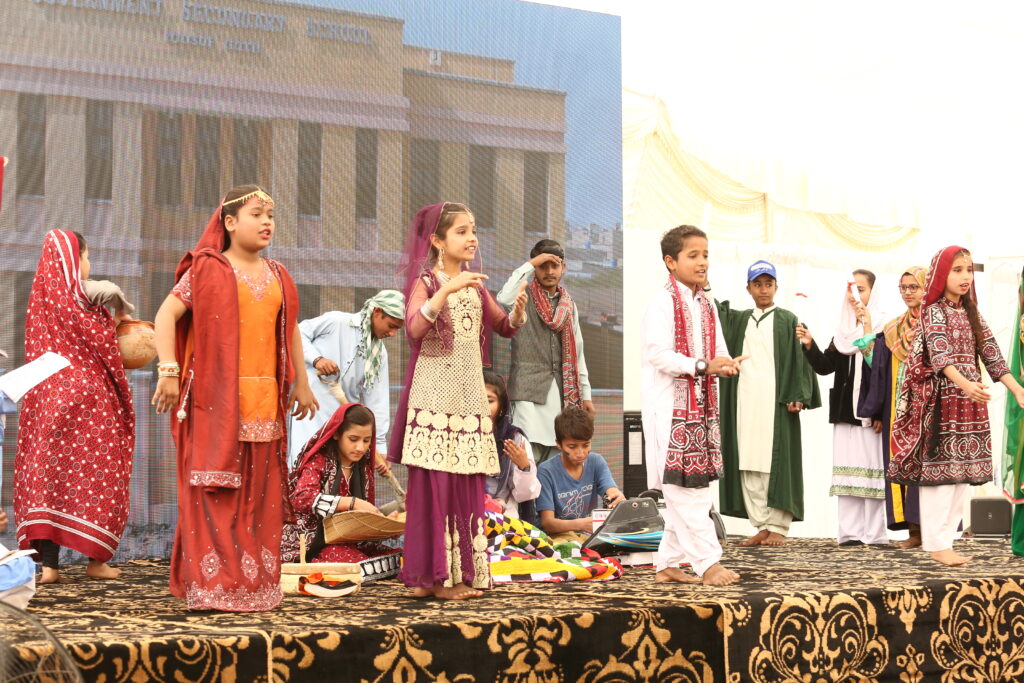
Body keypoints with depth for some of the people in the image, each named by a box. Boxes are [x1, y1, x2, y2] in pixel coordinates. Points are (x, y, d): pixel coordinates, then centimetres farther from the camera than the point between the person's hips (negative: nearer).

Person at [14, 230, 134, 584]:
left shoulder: (41, 299, 9)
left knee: (48, 474, 3)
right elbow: (105, 348, -7)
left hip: (46, 397, 6)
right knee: (95, 474, 3)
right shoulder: (78, 302, -11)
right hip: (86, 396, -6)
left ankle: (48, 564, -1)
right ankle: (97, 559, 6)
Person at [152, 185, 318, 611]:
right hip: (216, 399, -5)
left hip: (265, 401, 5)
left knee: (261, 494, 7)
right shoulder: (207, 270, -1)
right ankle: (212, 586, -1)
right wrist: (168, 370, -18)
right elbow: (166, 315, -7)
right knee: (215, 492, -6)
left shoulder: (276, 276, 16)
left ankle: (256, 584, 15)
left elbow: (289, 331, 25)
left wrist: (300, 383, 23)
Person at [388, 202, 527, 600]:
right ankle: (434, 575, 0)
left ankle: (464, 570, 11)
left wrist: (518, 311, -1)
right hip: (434, 395, -6)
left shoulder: (475, 286, 13)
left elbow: (505, 328, 20)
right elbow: (414, 328, -21)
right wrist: (445, 291, -31)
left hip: (469, 395, 6)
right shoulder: (426, 282, -3)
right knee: (434, 483, -6)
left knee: (469, 486, 5)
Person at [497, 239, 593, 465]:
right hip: (529, 388, -5)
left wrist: (585, 394, 15)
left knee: (556, 453, 4)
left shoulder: (569, 305, 18)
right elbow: (504, 299, -24)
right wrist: (530, 264, -14)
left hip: (563, 391, 5)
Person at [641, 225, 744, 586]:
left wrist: (726, 364, -10)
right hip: (670, 404, -8)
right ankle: (708, 563, -7)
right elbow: (659, 354, -18)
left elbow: (717, 351, 14)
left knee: (685, 489, 9)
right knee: (686, 488, -8)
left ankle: (668, 564, 16)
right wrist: (703, 366, -25)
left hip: (701, 404, 8)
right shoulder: (662, 302, -10)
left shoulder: (707, 305, 14)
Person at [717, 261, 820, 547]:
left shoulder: (788, 321, 7)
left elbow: (800, 359, 1)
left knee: (776, 463, -6)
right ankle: (762, 525, 5)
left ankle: (778, 527, -1)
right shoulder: (738, 320, 19)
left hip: (775, 400, -4)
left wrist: (797, 396, -10)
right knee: (748, 465, 1)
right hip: (746, 401, 4)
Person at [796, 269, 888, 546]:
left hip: (871, 414, -7)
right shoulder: (843, 329, 16)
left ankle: (874, 534, 1)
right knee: (847, 472, 6)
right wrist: (809, 345, -3)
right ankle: (851, 533, 9)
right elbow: (825, 366, 13)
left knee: (872, 471, -3)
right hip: (845, 411, 7)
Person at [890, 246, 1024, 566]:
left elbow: (992, 355, 11)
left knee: (962, 473, 6)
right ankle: (937, 544, -3)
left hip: (969, 405, 7)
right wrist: (965, 384, -34)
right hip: (942, 401, -7)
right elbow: (940, 354, -19)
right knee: (940, 470, -7)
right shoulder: (934, 311, -5)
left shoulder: (971, 314, 16)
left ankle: (942, 538, 12)